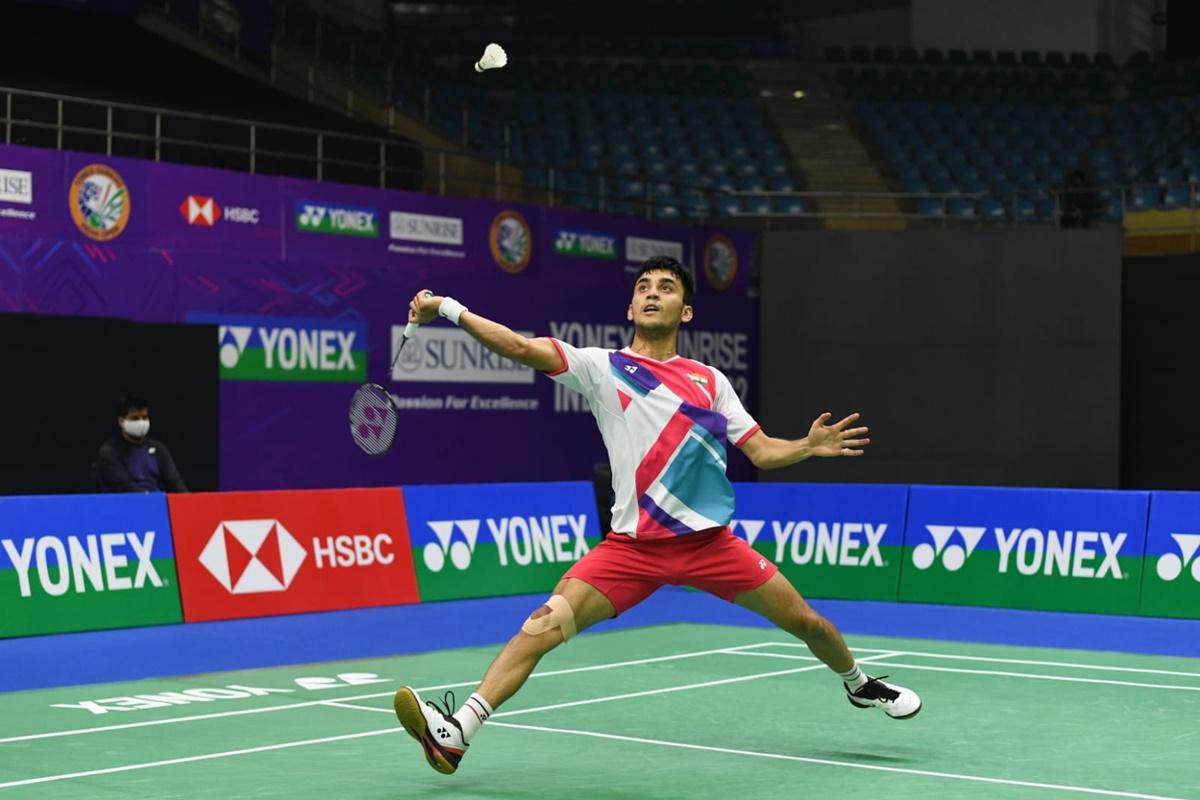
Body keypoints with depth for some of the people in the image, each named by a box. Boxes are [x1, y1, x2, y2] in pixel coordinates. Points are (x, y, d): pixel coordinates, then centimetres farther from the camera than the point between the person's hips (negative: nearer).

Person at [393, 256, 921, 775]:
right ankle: (457, 734, -20)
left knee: (807, 623, 8)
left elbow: (763, 452, 10)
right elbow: (521, 347, -9)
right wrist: (448, 307, -20)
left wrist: (810, 446, -10)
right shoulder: (601, 367, 2)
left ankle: (858, 684, 41)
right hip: (633, 545, -2)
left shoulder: (711, 381, 10)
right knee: (544, 624, -19)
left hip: (710, 541, 2)